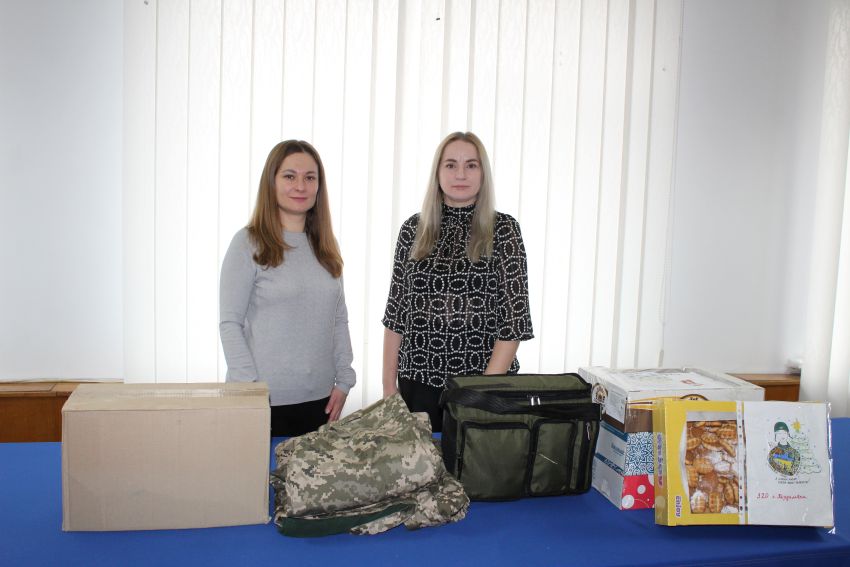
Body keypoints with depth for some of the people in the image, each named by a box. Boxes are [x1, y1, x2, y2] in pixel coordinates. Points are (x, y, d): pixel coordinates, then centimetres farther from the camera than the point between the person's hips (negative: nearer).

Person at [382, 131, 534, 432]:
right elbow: (395, 312, 7)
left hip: (486, 377, -2)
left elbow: (514, 318, -7)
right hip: (419, 381, 2)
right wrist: (389, 384, 4)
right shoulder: (414, 229, 4)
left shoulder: (503, 230, -4)